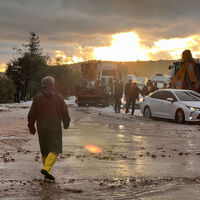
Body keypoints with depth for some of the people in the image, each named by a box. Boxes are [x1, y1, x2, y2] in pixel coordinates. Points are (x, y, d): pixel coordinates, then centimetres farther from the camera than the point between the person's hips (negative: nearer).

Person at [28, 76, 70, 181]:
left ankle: (46, 171, 17)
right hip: (55, 128, -2)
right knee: (55, 150, -2)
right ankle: (46, 169, -20)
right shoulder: (58, 97, -2)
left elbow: (32, 114, 1)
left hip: (42, 128, 3)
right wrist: (66, 123, 20)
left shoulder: (37, 98, -1)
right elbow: (65, 112, 3)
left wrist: (31, 127, 14)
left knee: (44, 151, 14)